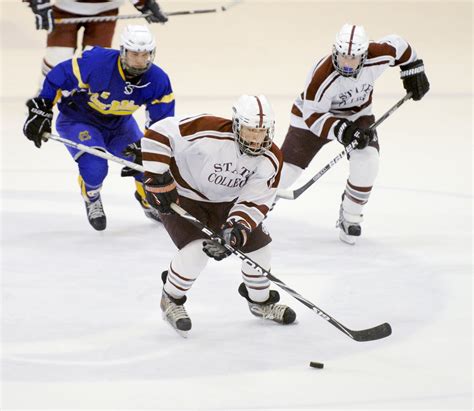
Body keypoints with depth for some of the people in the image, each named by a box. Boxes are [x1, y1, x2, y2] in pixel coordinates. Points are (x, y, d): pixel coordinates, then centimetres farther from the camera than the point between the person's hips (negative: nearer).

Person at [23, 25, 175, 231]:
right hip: (77, 120, -4)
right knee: (95, 168, -28)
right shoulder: (96, 62, -33)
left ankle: (147, 199, 27)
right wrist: (40, 112, -19)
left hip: (120, 123, 4)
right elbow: (58, 78, -21)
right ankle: (91, 198, 9)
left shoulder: (158, 80, -21)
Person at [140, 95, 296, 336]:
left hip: (224, 201, 6)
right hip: (181, 195, -6)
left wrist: (238, 226, -35)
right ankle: (171, 300, 3)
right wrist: (157, 179, -30)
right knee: (197, 249, -24)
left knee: (256, 243, 2)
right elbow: (158, 133, -30)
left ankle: (261, 301, 29)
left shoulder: (271, 159, -19)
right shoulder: (208, 132, -35)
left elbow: (255, 200, -17)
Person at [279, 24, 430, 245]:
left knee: (367, 162, -20)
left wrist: (414, 71, 3)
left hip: (357, 114, 3)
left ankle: (349, 219, 1)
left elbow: (398, 46, -4)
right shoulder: (322, 75, -36)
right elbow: (313, 115, -28)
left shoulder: (378, 56, -27)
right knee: (286, 170, -9)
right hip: (314, 114, -3)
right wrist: (342, 130, -40)